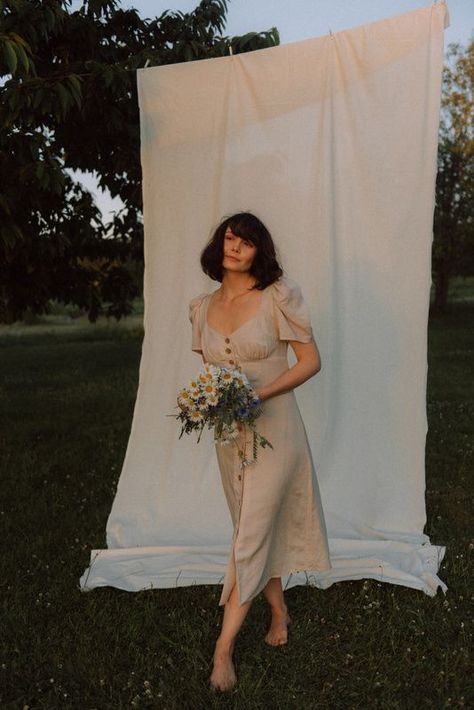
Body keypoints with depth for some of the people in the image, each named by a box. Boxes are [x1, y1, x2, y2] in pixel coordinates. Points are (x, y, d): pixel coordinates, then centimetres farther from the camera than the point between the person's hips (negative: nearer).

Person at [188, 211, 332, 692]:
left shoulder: (278, 296, -10)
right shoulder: (202, 308, 5)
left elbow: (310, 361, -9)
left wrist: (259, 394, -20)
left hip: (273, 430, -5)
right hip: (229, 435, 5)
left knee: (251, 537, -3)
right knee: (255, 530, 16)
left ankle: (223, 647, 10)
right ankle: (279, 612, 38)